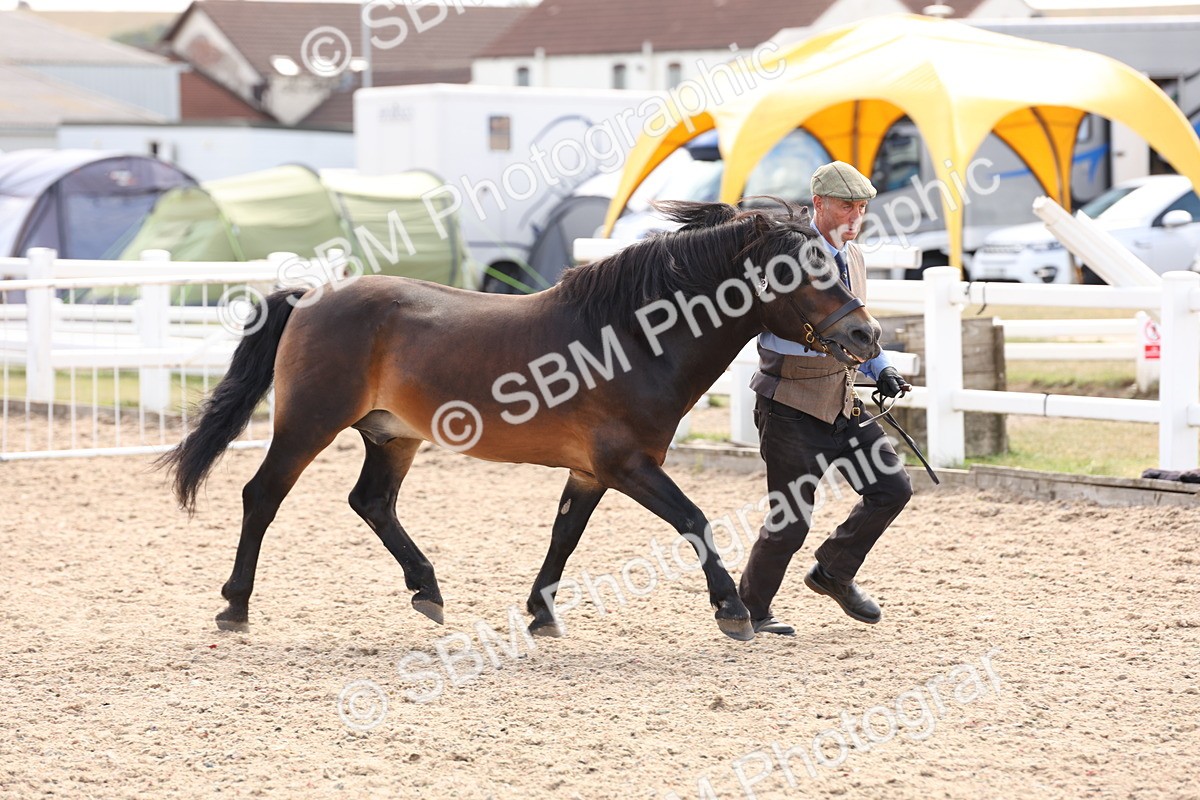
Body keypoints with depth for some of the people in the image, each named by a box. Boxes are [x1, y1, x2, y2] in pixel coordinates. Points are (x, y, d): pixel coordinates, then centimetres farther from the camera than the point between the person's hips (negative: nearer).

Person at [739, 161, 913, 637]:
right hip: (792, 406, -7)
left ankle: (834, 574, 22)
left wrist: (882, 369, 10)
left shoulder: (852, 258, 10)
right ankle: (751, 608, 18)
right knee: (790, 520, -3)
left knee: (893, 487, 3)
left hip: (842, 402, 7)